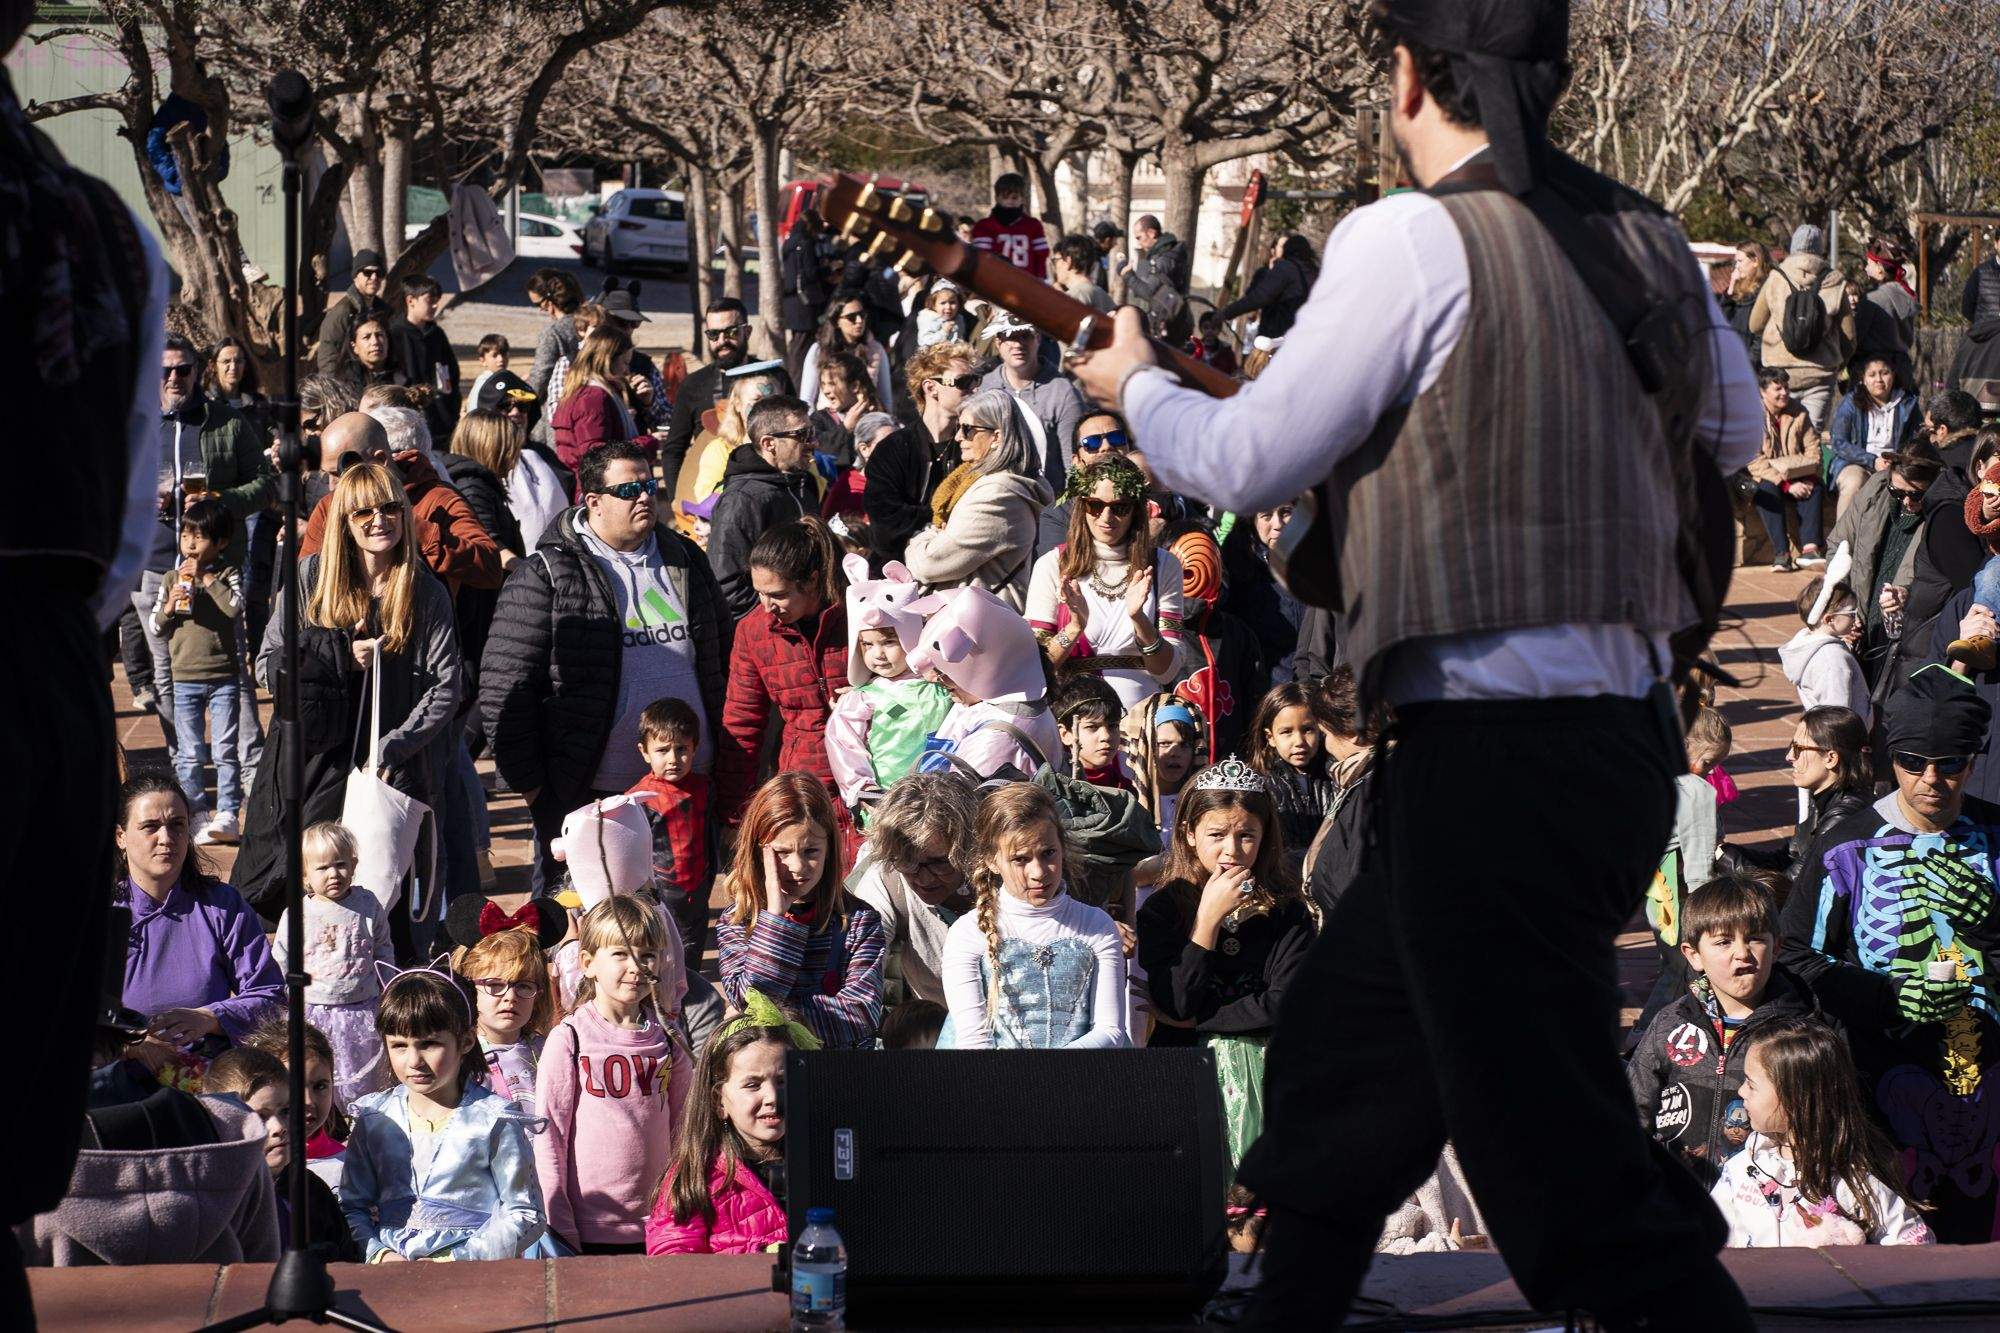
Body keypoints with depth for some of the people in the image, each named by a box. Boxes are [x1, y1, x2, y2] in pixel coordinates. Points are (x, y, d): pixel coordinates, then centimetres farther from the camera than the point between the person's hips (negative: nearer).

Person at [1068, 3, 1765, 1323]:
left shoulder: (1417, 240, -13)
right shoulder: (1649, 241, 9)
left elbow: (1243, 463, -7)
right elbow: (1735, 434, 26)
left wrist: (1136, 385, 12)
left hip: (1494, 753, -9)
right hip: (1621, 730, 9)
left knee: (1573, 1184, -7)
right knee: (1338, 1045, 25)